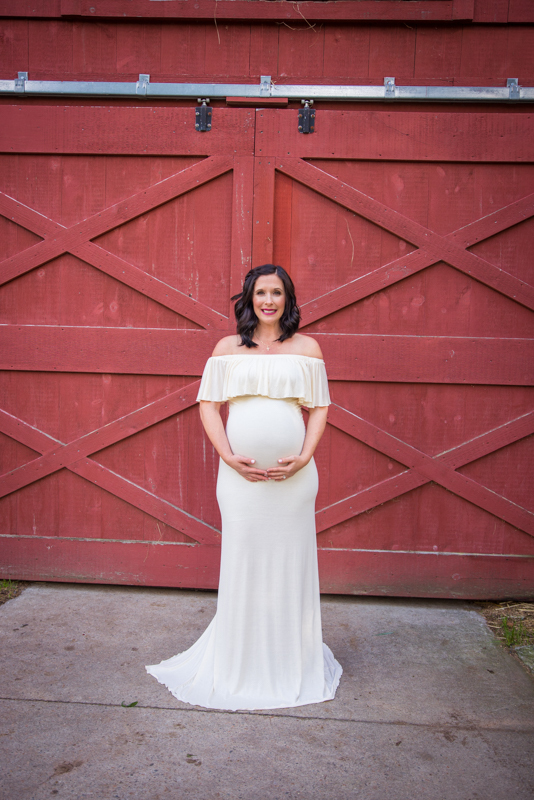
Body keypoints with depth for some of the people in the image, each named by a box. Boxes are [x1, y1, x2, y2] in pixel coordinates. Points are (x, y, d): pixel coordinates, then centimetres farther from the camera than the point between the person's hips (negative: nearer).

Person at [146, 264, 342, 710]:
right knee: (242, 565, 6)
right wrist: (229, 457, -9)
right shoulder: (228, 348, 6)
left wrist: (303, 458, -7)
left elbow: (319, 408, 6)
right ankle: (240, 668, 25)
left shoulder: (307, 348, 7)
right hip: (241, 475, 0)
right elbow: (208, 405, 4)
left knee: (289, 565, 8)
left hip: (293, 476, 0)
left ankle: (291, 664, 27)